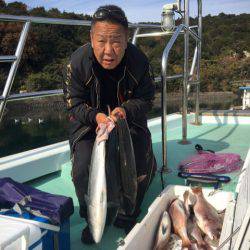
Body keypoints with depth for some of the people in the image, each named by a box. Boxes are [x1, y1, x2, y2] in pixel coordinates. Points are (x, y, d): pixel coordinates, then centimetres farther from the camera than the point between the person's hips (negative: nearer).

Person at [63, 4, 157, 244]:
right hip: (88, 122, -1)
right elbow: (73, 103, -12)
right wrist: (95, 116, -31)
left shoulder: (139, 61, -19)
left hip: (129, 120, 1)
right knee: (83, 169, -19)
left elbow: (146, 98, -7)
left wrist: (126, 110, -28)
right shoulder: (78, 61, -22)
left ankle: (127, 218, 18)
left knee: (140, 167, -11)